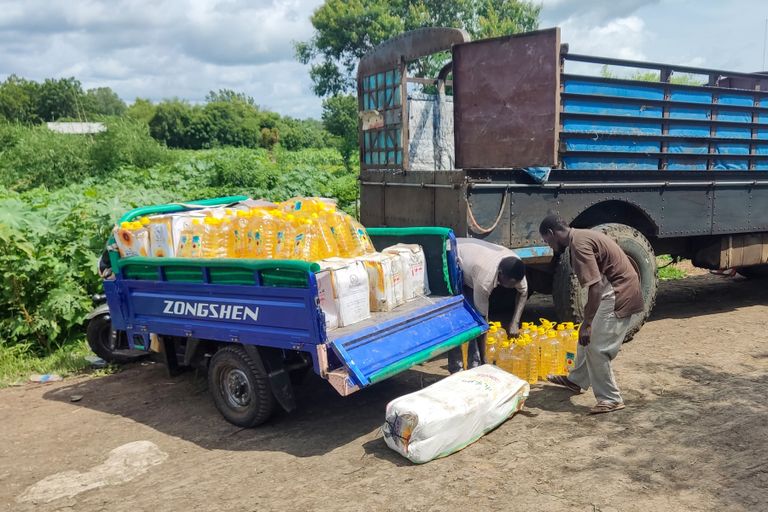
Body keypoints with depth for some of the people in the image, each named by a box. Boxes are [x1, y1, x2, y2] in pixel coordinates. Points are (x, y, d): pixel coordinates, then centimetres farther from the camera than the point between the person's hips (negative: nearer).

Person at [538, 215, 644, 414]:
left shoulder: (579, 243, -20)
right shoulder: (582, 237, 11)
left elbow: (595, 286, -26)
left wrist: (587, 323, -22)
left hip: (619, 295, -10)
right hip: (615, 291, 10)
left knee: (597, 348, -6)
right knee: (588, 339, 20)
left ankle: (611, 399, 5)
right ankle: (577, 380, 36)